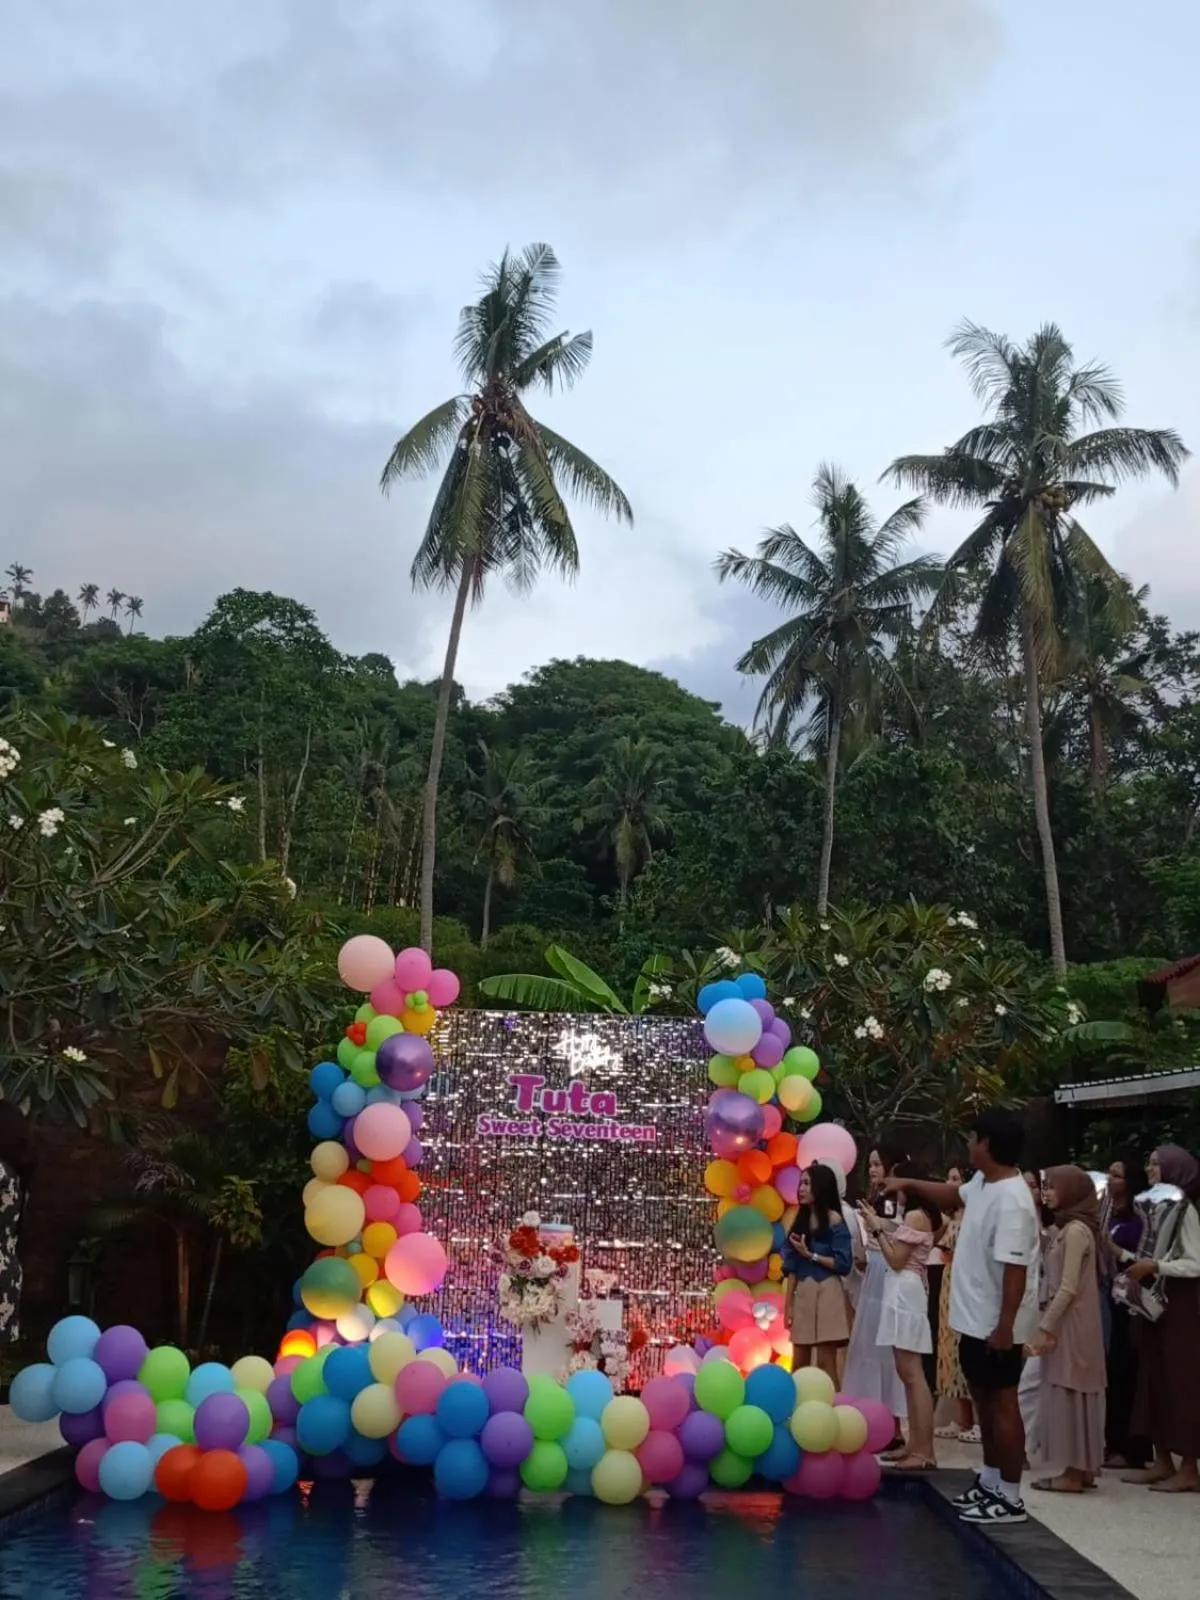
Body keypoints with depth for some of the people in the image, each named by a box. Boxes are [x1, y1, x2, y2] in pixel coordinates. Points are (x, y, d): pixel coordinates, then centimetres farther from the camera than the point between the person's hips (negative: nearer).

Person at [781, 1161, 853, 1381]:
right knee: (799, 1365, 6)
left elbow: (844, 1264, -10)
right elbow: (792, 1267, 10)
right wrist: (788, 1304, 6)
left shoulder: (834, 1220, -3)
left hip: (826, 1293, -5)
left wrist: (810, 1255, -11)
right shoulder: (799, 1219, 11)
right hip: (802, 1294, 5)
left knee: (825, 1363, -4)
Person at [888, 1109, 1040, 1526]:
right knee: (983, 1399, 19)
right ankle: (990, 1481, 31)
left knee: (1002, 1402, -1)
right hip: (975, 1318, 10)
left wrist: (1005, 1326, -28)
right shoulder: (982, 1183, 5)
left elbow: (1015, 1268, -28)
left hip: (996, 1324, -10)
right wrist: (909, 1184, 29)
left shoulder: (1012, 1200, -26)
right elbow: (955, 1196, 30)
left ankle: (1010, 1497, 9)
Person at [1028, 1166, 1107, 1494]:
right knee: (1076, 1395, 11)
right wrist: (1048, 1323, 12)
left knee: (1069, 1394, -4)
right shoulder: (1069, 1228, 14)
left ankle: (1074, 1474, 0)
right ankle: (1082, 1469, 16)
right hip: (1067, 1323, 9)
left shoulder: (1075, 1230, -14)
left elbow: (1069, 1288, -19)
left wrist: (1045, 1327, -18)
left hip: (1069, 1324, -9)